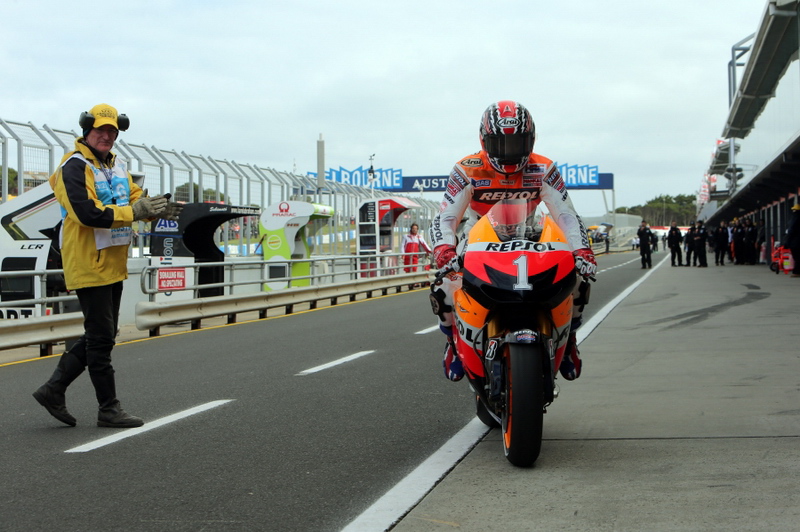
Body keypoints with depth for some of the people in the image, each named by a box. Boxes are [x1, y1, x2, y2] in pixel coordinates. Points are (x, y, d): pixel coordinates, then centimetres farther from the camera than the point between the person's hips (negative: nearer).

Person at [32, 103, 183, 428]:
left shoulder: (116, 166, 16)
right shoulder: (74, 167, -13)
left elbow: (135, 199, 9)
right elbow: (87, 213, -24)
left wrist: (157, 208, -13)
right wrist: (136, 212, -26)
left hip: (113, 264, 9)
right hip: (88, 264, -9)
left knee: (102, 336, 14)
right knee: (100, 337, -3)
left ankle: (53, 390, 23)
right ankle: (108, 409, 5)